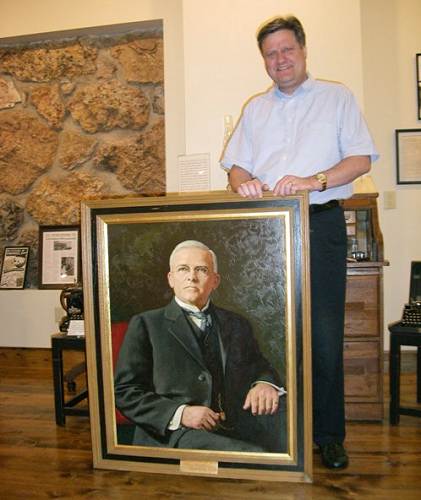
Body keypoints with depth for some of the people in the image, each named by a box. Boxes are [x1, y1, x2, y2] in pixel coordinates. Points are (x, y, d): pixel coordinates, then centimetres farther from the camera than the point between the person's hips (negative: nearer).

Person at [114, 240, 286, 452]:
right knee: (254, 454, -31)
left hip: (236, 435, 7)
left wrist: (264, 383, -7)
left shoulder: (237, 324, 16)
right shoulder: (145, 324, 3)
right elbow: (124, 391, -1)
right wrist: (179, 413, -15)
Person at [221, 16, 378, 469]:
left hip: (320, 224, -2)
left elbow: (361, 159, 1)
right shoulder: (255, 108, 21)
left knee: (324, 336, -3)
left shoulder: (337, 98, 11)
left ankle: (328, 434, 13)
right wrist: (244, 183, -9)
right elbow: (235, 165, 15)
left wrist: (315, 180, -16)